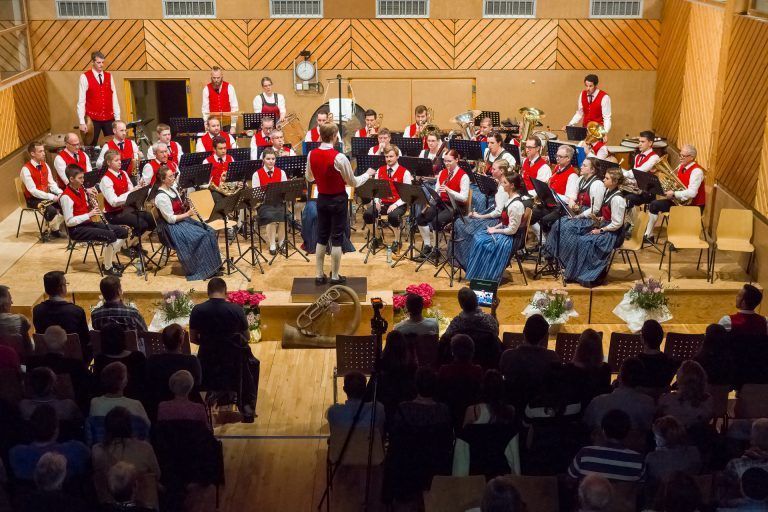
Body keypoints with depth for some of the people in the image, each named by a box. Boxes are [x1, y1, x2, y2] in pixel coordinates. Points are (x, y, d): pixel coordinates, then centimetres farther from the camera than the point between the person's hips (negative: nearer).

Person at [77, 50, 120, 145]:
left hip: (109, 118, 3)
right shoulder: (85, 77, -4)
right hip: (93, 119, -3)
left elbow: (114, 98, 7)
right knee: (91, 146, 2)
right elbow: (81, 101, -6)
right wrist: (82, 122, -11)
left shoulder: (109, 76, 7)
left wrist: (117, 118, 2)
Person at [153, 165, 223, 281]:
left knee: (210, 232, -6)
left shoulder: (173, 189, 8)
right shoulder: (161, 197, -19)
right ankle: (205, 270, -11)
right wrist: (187, 214, -16)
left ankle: (213, 266, -1)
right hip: (173, 227, -9)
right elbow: (170, 219, -20)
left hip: (183, 220, 9)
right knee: (202, 237, -22)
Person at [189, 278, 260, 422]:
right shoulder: (236, 309, -14)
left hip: (207, 362, 1)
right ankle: (248, 407, 35)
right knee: (252, 364, 33)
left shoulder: (197, 310, -11)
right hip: (233, 361, -1)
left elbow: (193, 339, -2)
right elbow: (246, 337, -2)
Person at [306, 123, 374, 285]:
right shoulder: (339, 157, -21)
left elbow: (309, 178, 12)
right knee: (336, 238, 4)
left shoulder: (311, 155, -5)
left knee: (321, 236, 13)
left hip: (322, 199, 5)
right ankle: (335, 276, 10)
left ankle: (319, 275, 16)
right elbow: (353, 182, -10)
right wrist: (368, 174, 7)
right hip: (338, 200, -5)